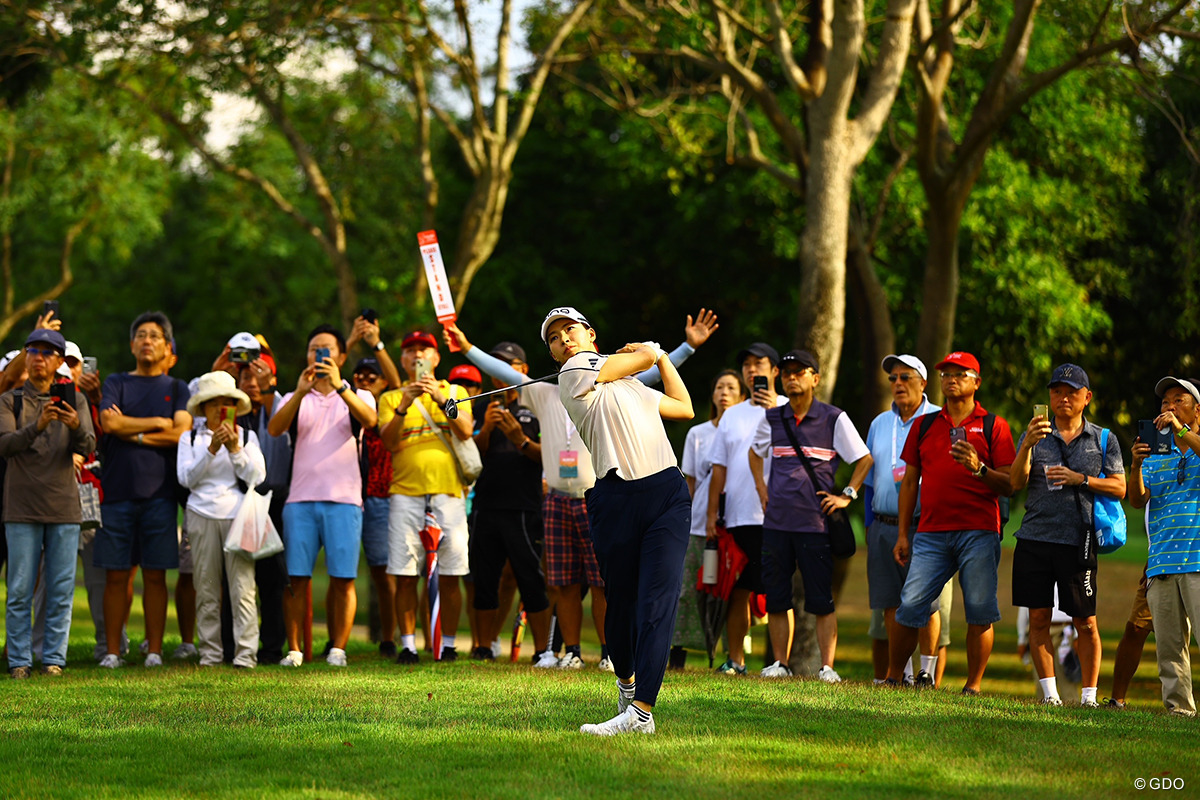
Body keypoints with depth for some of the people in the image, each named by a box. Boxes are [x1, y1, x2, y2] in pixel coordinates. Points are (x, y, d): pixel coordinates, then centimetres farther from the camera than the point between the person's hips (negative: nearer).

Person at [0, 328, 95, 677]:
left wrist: (76, 427, -27)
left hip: (63, 506, 1)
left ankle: (53, 658, 7)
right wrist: (37, 426, -28)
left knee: (61, 589, 1)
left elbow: (87, 447, -4)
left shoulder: (74, 401, 9)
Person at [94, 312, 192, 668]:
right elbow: (108, 422, -7)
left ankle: (154, 649, 5)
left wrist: (133, 434, -6)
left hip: (159, 492, 0)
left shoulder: (176, 389, 11)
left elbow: (181, 433, -4)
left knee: (155, 575, 0)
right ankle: (112, 650, 3)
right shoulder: (116, 383, 11)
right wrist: (156, 423, -4)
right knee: (117, 575, -1)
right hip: (118, 489, 0)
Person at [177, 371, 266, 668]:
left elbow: (257, 476, 2)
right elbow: (186, 477, -1)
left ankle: (246, 652, -9)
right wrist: (211, 450, -10)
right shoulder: (190, 439, 12)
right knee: (206, 588, 0)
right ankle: (210, 652, 5)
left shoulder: (247, 437, 13)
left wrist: (235, 449, -9)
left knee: (242, 586, -9)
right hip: (203, 515, 1)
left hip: (239, 514, -1)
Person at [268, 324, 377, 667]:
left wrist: (339, 385, -24)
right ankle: (293, 649, 0)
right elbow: (275, 429, -5)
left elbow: (369, 420, -11)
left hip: (344, 500, -1)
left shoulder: (357, 396, 12)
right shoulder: (295, 399, 15)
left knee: (343, 578, -5)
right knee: (296, 578, -4)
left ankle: (338, 649, 1)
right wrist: (300, 393, -19)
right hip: (301, 498, 1)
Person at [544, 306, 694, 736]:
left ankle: (640, 712, -19)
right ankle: (626, 680, 33)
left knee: (657, 603, -11)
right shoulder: (576, 371, 4)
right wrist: (651, 351, 30)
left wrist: (662, 356, 39)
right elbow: (644, 355, 8)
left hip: (667, 494, 4)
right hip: (615, 500, -4)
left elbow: (684, 408, 36)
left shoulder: (630, 385, 25)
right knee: (621, 603, 4)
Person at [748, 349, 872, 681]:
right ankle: (780, 662, 12)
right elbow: (755, 452, 29)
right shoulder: (773, 419, 10)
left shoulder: (833, 418, -1)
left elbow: (864, 459, 5)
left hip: (815, 521, -4)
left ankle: (827, 666, -3)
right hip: (776, 519, 4)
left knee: (821, 600, -4)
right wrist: (761, 488, 18)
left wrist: (847, 495, -3)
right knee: (775, 597, 5)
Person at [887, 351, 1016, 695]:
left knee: (980, 612, -4)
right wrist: (903, 534, 13)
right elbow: (910, 482, 19)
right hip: (931, 534, 2)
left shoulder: (993, 426, 7)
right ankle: (892, 679, 5)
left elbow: (1009, 486, 2)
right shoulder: (924, 425, 17)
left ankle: (973, 688, 3)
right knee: (910, 606, -5)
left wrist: (979, 469, -17)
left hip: (979, 533, -2)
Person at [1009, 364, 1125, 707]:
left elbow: (1119, 488, 3)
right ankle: (1049, 693, 8)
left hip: (1079, 542, -1)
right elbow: (1016, 483, -2)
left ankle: (1089, 694, 6)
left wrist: (1081, 479, -11)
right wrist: (1027, 445, -18)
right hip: (1035, 540, 1)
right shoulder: (1034, 436, 10)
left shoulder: (1104, 440, 9)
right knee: (1039, 618, 1)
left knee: (1086, 623, -2)